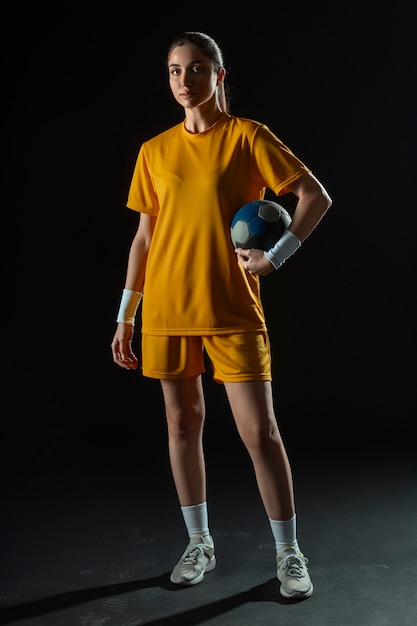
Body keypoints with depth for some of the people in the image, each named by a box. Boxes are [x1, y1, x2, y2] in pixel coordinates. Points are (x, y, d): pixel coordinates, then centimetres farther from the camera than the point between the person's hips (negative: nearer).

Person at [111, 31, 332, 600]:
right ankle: (199, 544, 27)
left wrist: (275, 257, -11)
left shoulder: (247, 136, 0)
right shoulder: (154, 151, 10)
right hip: (166, 309, 4)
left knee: (259, 430, -4)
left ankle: (289, 553, 14)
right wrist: (125, 317, 9)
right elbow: (144, 238, 11)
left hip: (231, 309, -3)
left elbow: (317, 197, -1)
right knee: (182, 423, 10)